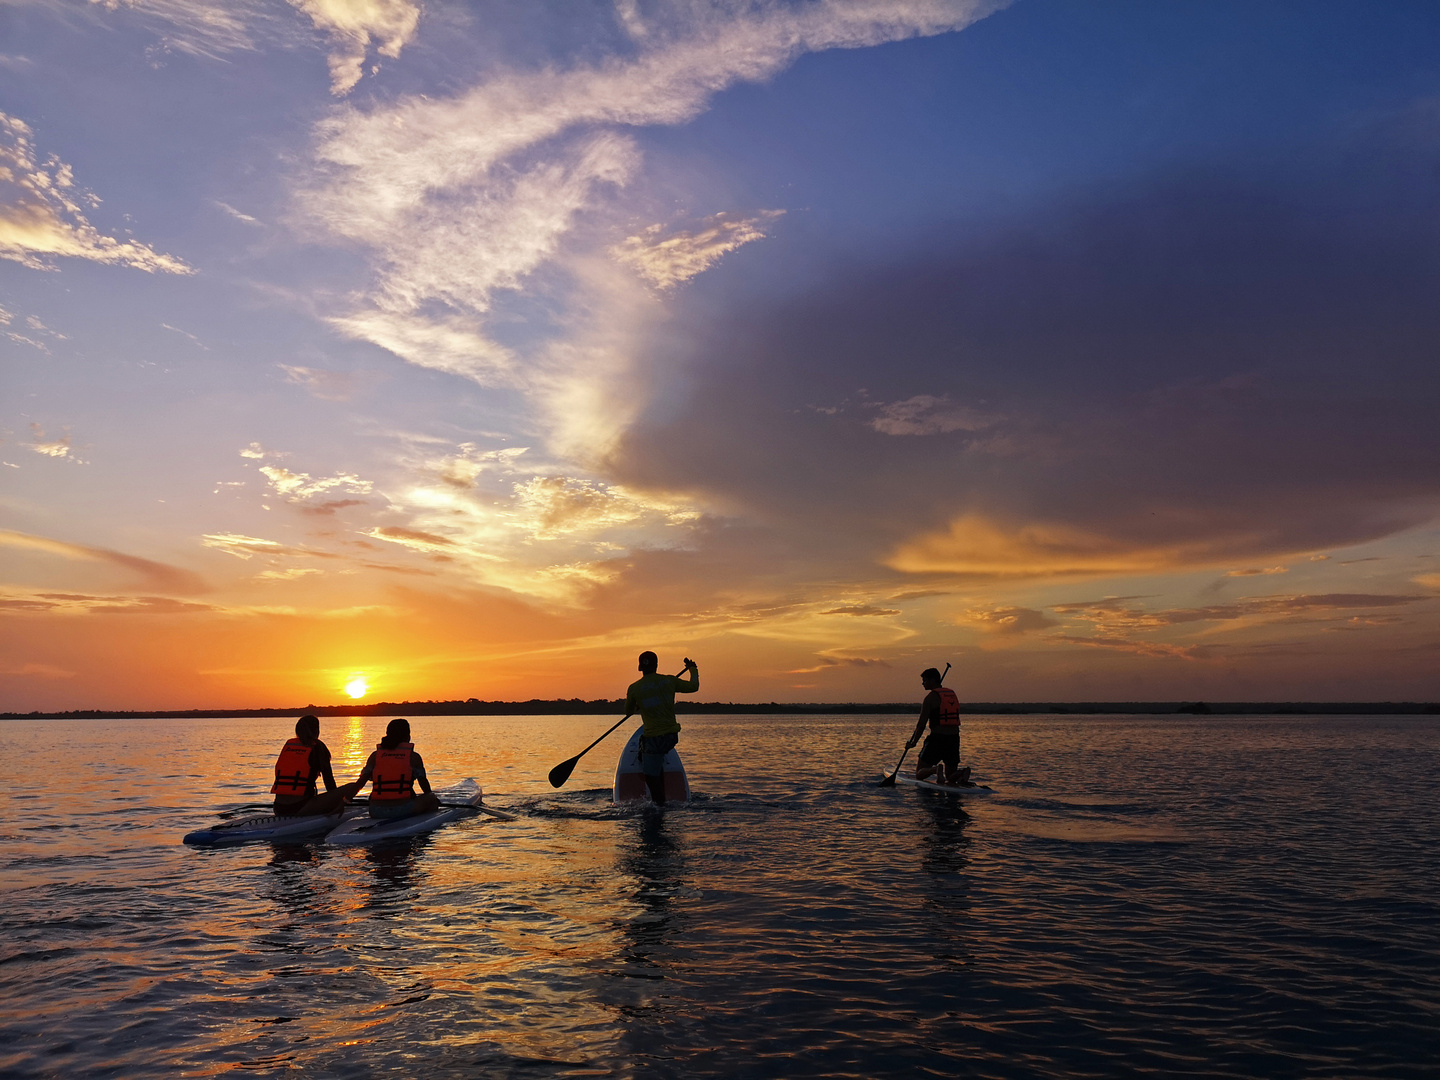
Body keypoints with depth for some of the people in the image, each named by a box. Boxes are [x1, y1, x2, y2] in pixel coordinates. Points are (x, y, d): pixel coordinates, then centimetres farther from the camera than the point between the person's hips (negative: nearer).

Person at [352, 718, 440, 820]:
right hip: (404, 810, -4)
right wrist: (430, 796, 27)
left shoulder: (375, 755, 8)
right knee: (433, 798, 22)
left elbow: (361, 781, 1)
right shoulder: (413, 756, 1)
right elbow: (423, 781, 7)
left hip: (376, 813, 4)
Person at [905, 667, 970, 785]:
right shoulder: (952, 694, 13)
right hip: (954, 740, 6)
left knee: (919, 774, 5)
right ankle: (962, 772, -17)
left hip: (937, 738, -6)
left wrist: (914, 742, 3)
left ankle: (935, 769, -26)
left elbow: (922, 723, -9)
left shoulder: (931, 697, -7)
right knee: (951, 777, 16)